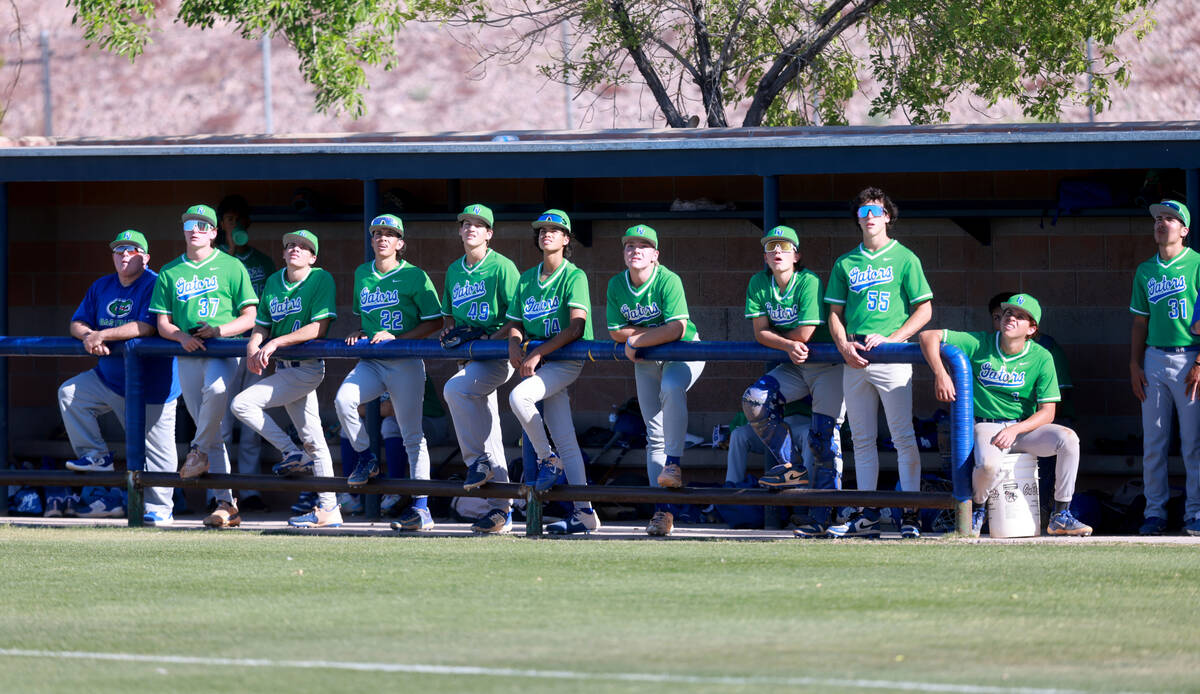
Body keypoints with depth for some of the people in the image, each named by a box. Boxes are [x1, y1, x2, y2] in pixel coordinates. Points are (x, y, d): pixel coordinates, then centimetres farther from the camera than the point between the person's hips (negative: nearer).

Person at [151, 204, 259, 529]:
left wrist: (218, 330, -13)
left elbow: (249, 317, 3)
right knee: (215, 438, -1)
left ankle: (198, 450, -14)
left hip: (224, 353, -3)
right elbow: (162, 323, 14)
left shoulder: (231, 267, 7)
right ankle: (225, 504, -2)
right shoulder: (170, 273, 17)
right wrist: (181, 336, -8)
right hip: (188, 357, 3)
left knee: (216, 389, -37)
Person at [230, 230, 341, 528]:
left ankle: (294, 455, -3)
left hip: (307, 367, -7)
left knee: (243, 404, -15)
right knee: (312, 438, 8)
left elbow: (318, 328, -18)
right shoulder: (273, 282, 13)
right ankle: (328, 509, 11)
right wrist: (253, 347, -7)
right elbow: (261, 325, 15)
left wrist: (276, 342, -21)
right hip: (284, 368, 7)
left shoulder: (321, 279, -9)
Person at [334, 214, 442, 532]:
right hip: (371, 362, 4)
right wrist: (359, 333, 6)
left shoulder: (414, 276, -2)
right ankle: (365, 459, 0)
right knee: (343, 400, -24)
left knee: (412, 434, -3)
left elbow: (434, 322, -3)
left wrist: (396, 337, -13)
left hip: (406, 363, -4)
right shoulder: (362, 275, 14)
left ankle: (421, 508, -1)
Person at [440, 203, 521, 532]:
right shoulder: (454, 271, 15)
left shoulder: (502, 267, -6)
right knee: (486, 427, 6)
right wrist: (447, 331, 5)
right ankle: (500, 506, 8)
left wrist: (491, 339, -19)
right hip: (469, 357, 7)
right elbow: (449, 314, 26)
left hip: (499, 354, -7)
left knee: (455, 389, -30)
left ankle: (479, 462, -19)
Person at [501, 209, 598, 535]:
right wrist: (514, 343, -7)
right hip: (539, 363, 6)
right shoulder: (527, 279, 16)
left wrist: (537, 353, -20)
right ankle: (584, 512, -2)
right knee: (566, 442, 0)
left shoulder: (574, 277, -5)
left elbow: (575, 328, -15)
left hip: (567, 360, -6)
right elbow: (515, 323, 16)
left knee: (519, 396, -29)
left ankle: (548, 459, -12)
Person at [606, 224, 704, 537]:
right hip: (646, 360, 5)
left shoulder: (668, 281, -21)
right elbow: (616, 331, -4)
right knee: (654, 435, 0)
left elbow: (677, 329, -28)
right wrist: (658, 331, -15)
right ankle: (662, 511, -2)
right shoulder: (616, 286, -5)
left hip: (683, 353, -5)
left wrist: (636, 340, -20)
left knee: (671, 388, -38)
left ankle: (673, 463, -31)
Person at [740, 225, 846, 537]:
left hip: (827, 367, -6)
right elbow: (760, 333, -6)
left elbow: (805, 333, -24)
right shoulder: (759, 284, 0)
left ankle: (821, 515, -6)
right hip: (794, 367, 6)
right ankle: (791, 468, -1)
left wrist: (776, 337, -6)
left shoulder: (809, 282, -19)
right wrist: (788, 345, -23)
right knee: (754, 399, -15)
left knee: (824, 437, -9)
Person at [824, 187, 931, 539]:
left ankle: (910, 515, -9)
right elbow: (835, 313, 16)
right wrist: (844, 344, -4)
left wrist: (890, 339, -10)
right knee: (862, 438, 5)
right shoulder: (846, 263, 16)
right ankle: (867, 515, 7)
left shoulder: (904, 259, 4)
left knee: (904, 437, -8)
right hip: (854, 361, 4)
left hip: (892, 356, -4)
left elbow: (924, 310, 1)